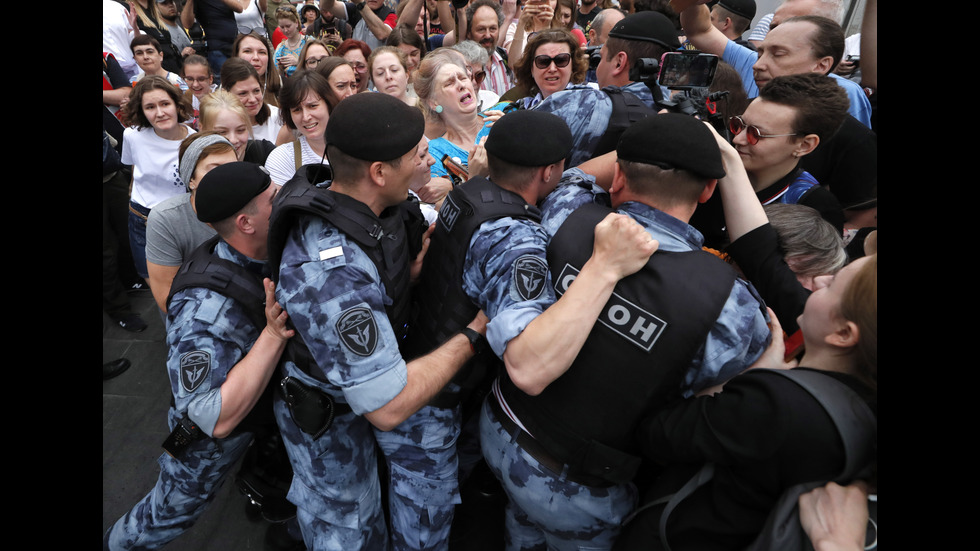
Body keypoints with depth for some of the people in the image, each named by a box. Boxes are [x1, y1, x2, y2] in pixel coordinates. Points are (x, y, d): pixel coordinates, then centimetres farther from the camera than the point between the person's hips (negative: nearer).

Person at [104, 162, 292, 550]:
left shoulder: (262, 258, -16)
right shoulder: (207, 308, -40)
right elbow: (217, 420, -42)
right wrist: (273, 335, -48)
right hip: (211, 440, -5)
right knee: (171, 512, 21)